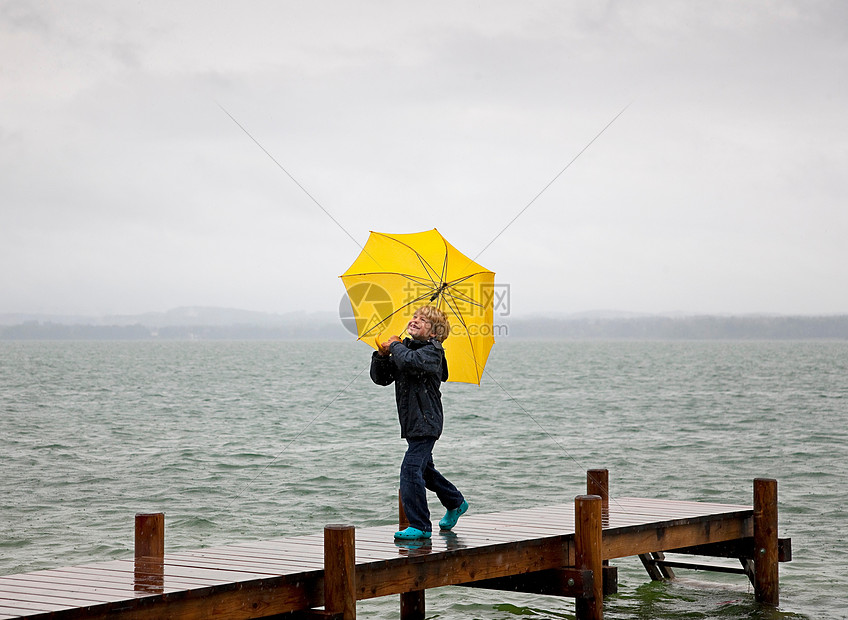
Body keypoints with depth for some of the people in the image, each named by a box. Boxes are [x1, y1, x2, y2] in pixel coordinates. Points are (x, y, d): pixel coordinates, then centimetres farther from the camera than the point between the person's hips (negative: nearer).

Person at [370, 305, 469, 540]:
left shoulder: (432, 351, -12)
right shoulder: (407, 347, 12)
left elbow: (409, 361, -34)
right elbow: (380, 378, 11)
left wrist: (395, 346, -15)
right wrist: (382, 356, -6)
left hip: (426, 421, -9)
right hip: (412, 422, 9)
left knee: (411, 469, -16)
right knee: (424, 469, 23)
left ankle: (420, 526, -10)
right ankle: (455, 503, 44)